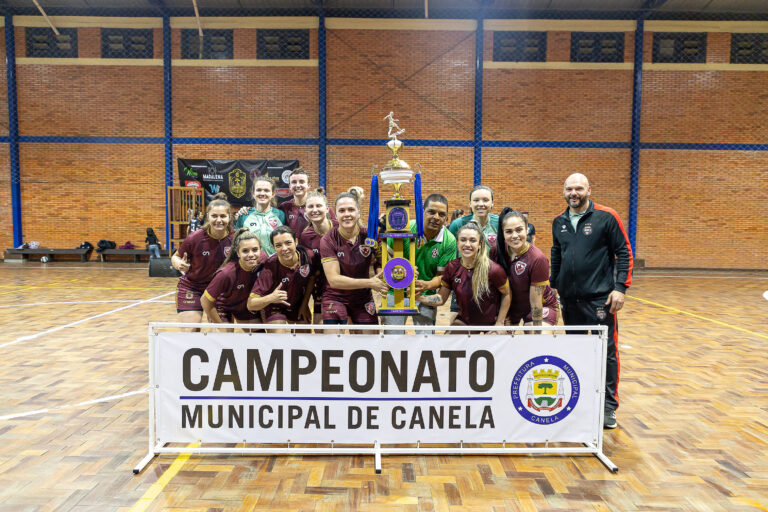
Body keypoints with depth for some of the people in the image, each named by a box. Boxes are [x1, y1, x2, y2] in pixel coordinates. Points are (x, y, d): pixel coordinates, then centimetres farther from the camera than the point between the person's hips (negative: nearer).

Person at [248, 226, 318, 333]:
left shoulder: (309, 256, -26)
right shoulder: (270, 268, -35)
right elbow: (250, 304, -34)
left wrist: (304, 304, 0)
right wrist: (270, 298, -53)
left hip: (299, 304, 4)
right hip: (276, 307, -4)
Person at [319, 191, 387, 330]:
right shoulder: (327, 240, -14)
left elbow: (376, 265, 4)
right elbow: (333, 279, -19)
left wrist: (378, 273, -20)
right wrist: (369, 283, -24)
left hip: (363, 299, 2)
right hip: (336, 298, -2)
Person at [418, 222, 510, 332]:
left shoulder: (493, 269, -22)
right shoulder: (452, 267, -11)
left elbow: (506, 294, -8)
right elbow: (441, 298, -6)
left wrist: (499, 323, -8)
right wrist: (419, 297, -22)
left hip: (491, 323, -3)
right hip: (464, 321, 3)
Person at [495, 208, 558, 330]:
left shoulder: (537, 259, -27)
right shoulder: (498, 250, -14)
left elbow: (535, 302, -22)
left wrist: (537, 333, -17)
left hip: (542, 307, -4)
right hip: (511, 305, 4)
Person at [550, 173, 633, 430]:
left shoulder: (606, 217, -4)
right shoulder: (559, 222, 11)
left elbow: (624, 253, -4)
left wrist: (620, 287, -11)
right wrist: (553, 286, 18)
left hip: (599, 297, -5)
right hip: (569, 299, 5)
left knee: (606, 351, -1)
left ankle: (608, 407, 12)